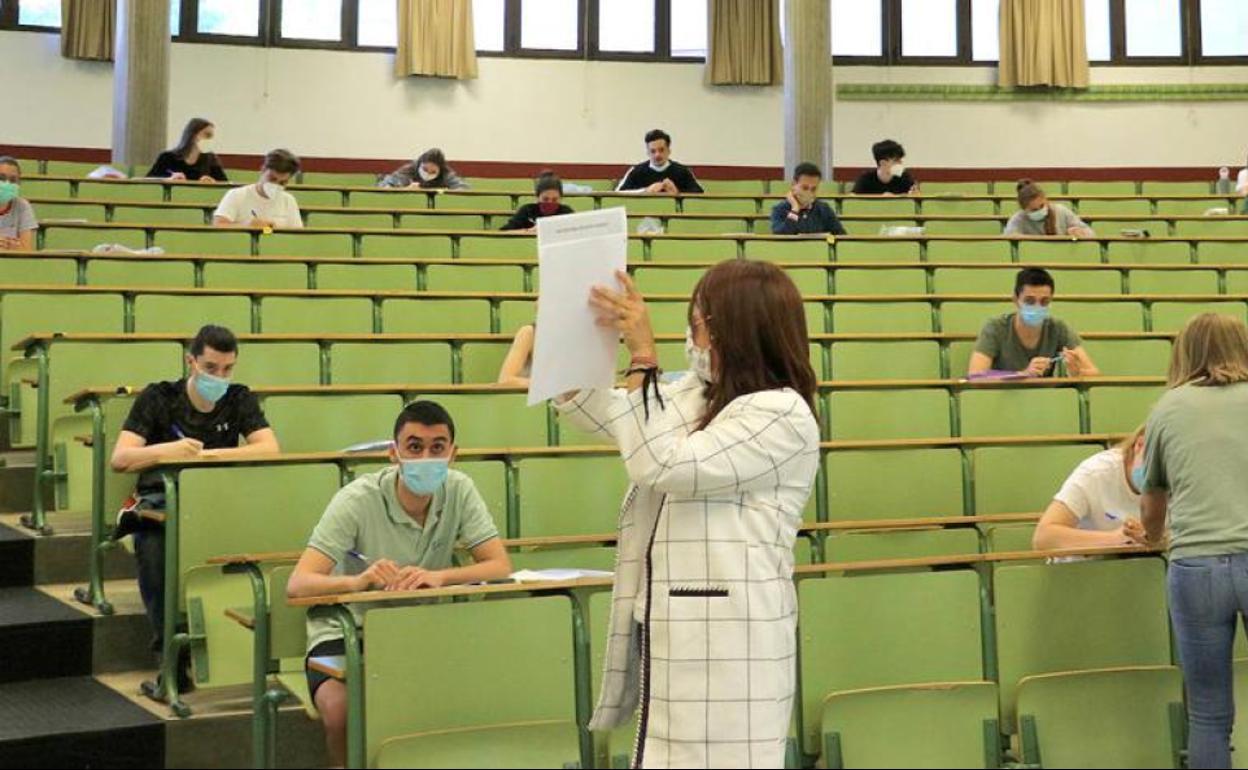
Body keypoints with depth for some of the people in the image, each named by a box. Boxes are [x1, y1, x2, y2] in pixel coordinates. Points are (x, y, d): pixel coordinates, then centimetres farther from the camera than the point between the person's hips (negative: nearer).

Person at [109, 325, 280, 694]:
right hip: (161, 499, -1)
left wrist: (211, 455, -16)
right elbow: (119, 459, -9)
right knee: (153, 548, -36)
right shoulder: (158, 398, 2)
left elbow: (270, 449, -5)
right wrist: (167, 450, -28)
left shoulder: (239, 400, 9)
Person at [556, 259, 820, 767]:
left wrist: (642, 356, -16)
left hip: (725, 639, -8)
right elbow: (590, 409, 22)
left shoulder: (781, 414, -13)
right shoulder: (694, 395, 13)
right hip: (669, 627, 8)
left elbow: (663, 465, -19)